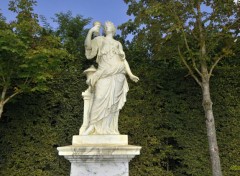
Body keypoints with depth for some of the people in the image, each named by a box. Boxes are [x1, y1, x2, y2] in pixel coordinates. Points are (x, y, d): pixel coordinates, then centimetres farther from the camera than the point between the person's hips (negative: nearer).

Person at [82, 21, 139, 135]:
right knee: (100, 99, -18)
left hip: (118, 75, 2)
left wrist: (130, 74, 9)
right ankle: (92, 125, -15)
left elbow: (124, 60, 20)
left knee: (113, 102, -6)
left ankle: (109, 129, -6)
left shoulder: (118, 44, 25)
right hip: (104, 74, -2)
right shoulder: (100, 40, 19)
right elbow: (88, 46, 2)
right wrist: (91, 31, -9)